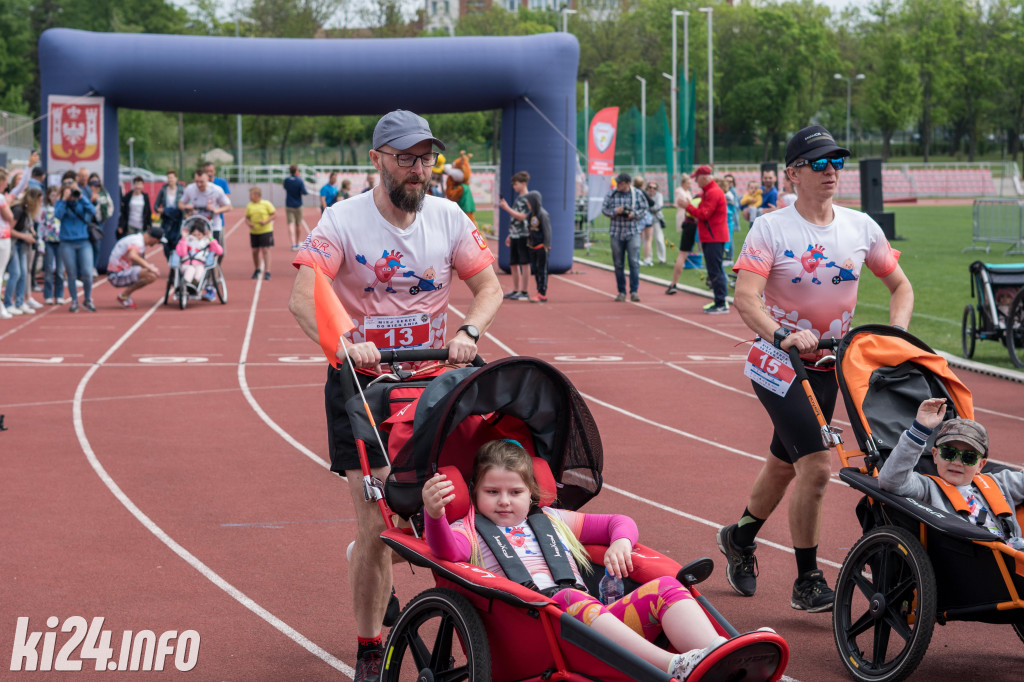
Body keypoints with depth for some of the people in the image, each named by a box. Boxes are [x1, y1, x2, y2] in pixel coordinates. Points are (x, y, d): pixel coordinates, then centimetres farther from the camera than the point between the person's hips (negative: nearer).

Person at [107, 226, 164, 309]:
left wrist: (150, 266, 10)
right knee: (151, 276, -24)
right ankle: (123, 296, -9)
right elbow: (132, 257, -41)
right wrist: (149, 267, -35)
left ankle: (125, 295, 11)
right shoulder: (138, 242, -19)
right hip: (117, 276, -10)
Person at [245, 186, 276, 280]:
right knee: (255, 251, 8)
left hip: (266, 231, -4)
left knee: (265, 250, -8)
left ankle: (267, 271, -8)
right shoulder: (249, 206, 7)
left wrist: (266, 221, -17)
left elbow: (273, 215, -2)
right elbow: (247, 218, 11)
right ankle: (257, 269, 28)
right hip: (254, 232, 4)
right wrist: (249, 223, -10)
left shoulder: (266, 204, -4)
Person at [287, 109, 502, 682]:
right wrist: (343, 344, -34)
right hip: (362, 382, -3)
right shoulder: (344, 220, -10)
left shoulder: (448, 217, 1)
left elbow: (489, 285, 5)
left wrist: (469, 331, -15)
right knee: (376, 523, -7)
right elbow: (302, 296, -18)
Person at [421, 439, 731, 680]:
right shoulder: (470, 529, 20)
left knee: (665, 588, -18)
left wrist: (620, 542, 11)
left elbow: (620, 523, 36)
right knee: (572, 600, -39)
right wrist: (434, 514, -28)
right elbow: (448, 549, -5)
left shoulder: (552, 521, 34)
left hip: (600, 619, 6)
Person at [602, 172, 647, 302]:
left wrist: (634, 214, -13)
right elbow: (604, 209, 5)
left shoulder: (637, 194, 1)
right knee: (618, 264, 5)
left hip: (633, 233, -2)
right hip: (616, 232, 2)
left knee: (634, 262, -10)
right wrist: (615, 211, -13)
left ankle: (634, 291, -7)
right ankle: (621, 292, 14)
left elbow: (644, 209, 5)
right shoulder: (611, 194, 4)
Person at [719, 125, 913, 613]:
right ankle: (807, 582, -6)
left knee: (785, 464, 18)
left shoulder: (860, 226, 1)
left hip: (828, 365, 5)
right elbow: (745, 298, -23)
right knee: (817, 464, -18)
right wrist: (782, 337, -40)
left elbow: (900, 285, 9)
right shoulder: (770, 229, -13)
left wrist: (896, 332, -10)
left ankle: (740, 538, 45)